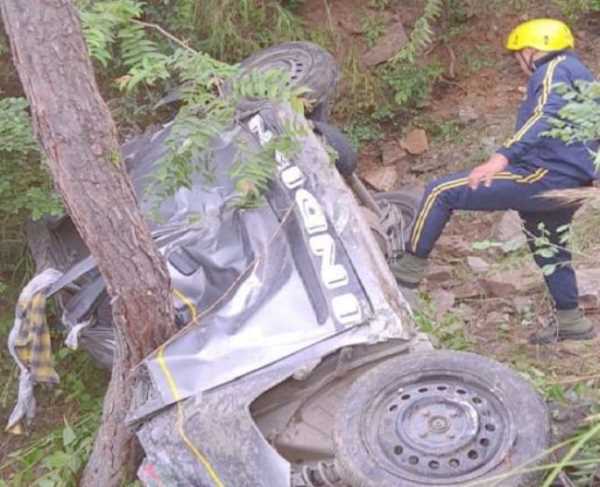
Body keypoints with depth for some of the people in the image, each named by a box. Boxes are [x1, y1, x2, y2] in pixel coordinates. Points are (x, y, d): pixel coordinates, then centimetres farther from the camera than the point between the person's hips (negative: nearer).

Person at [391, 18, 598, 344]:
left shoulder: (554, 69, -6)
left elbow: (547, 116, -26)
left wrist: (502, 156, -39)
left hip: (543, 176, -10)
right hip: (569, 183, 10)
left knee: (440, 193, -11)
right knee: (549, 249, 29)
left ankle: (410, 269, -8)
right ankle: (570, 321, 38)